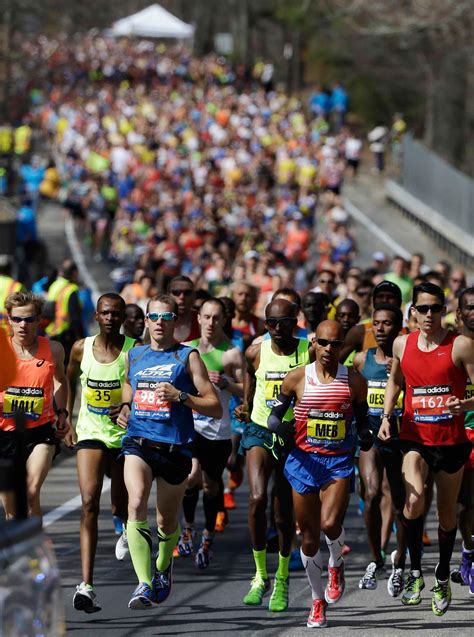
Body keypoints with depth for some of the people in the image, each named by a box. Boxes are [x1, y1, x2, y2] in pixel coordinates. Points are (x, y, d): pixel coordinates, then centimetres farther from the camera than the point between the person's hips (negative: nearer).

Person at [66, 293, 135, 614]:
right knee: (89, 504, -17)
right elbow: (70, 381, 18)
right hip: (90, 434, 0)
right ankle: (87, 585, -24)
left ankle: (128, 530, 56)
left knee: (121, 508, 14)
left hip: (125, 436, 0)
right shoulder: (81, 348, -2)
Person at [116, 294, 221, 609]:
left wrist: (180, 396, -17)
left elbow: (216, 408, -3)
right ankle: (144, 585, -28)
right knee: (136, 504, -25)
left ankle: (164, 567, 45)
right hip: (138, 442, 1)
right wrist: (124, 408, 14)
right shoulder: (134, 355, 12)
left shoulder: (188, 357, 0)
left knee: (167, 521, 12)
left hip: (175, 449, -1)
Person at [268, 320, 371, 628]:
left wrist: (366, 437, -5)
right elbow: (275, 414, 10)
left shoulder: (355, 381, 2)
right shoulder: (297, 378, 0)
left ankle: (336, 565, 11)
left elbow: (362, 419, 14)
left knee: (330, 523, -23)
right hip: (304, 460, 1)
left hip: (340, 461, -1)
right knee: (309, 537, 4)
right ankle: (318, 600, 23)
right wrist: (279, 425, -12)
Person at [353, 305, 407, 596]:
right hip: (370, 437, 1)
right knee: (372, 495, -17)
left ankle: (399, 565, 27)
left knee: (401, 506, 6)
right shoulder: (362, 359, 3)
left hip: (400, 439, -1)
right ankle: (376, 561, 2)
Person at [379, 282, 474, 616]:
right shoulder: (403, 344, 4)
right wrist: (386, 416, 9)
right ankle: (415, 571, -7)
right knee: (414, 499, -23)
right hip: (414, 438, 1)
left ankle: (443, 578, 31)